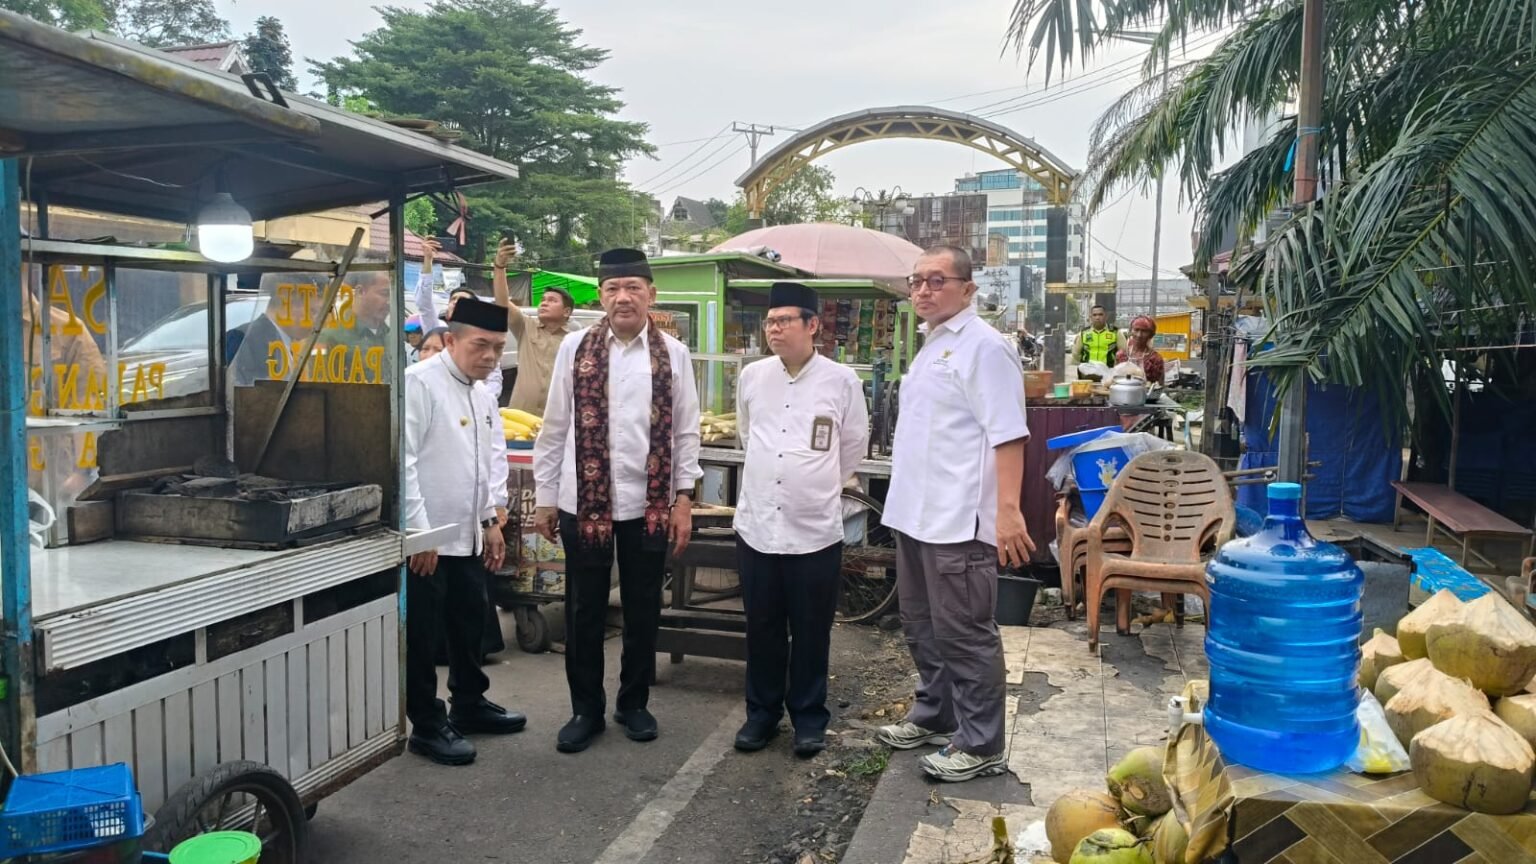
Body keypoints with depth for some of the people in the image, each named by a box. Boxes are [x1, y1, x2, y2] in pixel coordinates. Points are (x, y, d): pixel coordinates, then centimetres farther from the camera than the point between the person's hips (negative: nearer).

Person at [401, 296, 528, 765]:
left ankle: (469, 704, 36)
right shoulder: (420, 383, -15)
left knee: (470, 621, 19)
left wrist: (490, 520, 16)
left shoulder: (483, 398, 12)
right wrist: (418, 531, -21)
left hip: (467, 535, 9)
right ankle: (427, 725, 16)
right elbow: (402, 460, -21)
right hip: (424, 538, -9)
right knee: (421, 633, 4)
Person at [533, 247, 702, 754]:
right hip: (584, 501, 0)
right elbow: (554, 428, 3)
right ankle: (585, 708, 28)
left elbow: (685, 432, 3)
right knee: (584, 611, 10)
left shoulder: (673, 355, 0)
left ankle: (634, 702, 32)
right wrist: (544, 498, 3)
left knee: (643, 610, 12)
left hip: (649, 503, 1)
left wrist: (683, 498, -2)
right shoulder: (575, 348, -1)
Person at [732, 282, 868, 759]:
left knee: (811, 632, 8)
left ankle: (809, 717, 23)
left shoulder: (842, 380, -5)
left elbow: (854, 445, 8)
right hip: (756, 524, 3)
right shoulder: (752, 376, 3)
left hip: (815, 528, -2)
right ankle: (762, 711, 27)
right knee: (762, 629, 12)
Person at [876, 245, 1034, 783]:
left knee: (963, 635, -1)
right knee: (923, 627, 19)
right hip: (914, 514, 10)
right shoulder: (931, 347, 16)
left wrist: (1007, 511, -25)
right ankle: (934, 717, 34)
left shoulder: (983, 346, -13)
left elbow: (1007, 435, -19)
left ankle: (980, 745, 11)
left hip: (957, 520, -10)